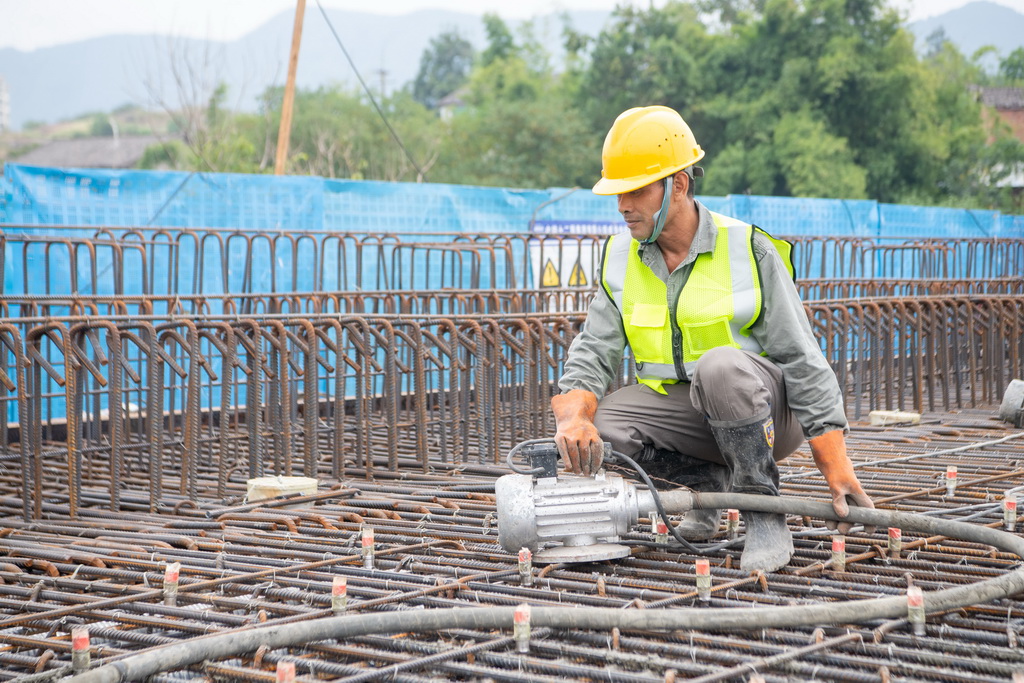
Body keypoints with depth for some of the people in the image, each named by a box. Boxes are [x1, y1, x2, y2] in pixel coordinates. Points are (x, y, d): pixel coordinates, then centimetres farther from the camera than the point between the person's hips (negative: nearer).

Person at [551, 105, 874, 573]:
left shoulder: (748, 250, -14)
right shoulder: (621, 258, 0)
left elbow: (803, 362, -14)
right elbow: (592, 356, -4)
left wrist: (838, 470, -19)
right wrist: (575, 418, -28)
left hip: (764, 407, -5)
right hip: (680, 409, 5)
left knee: (720, 365, -38)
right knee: (593, 427, -23)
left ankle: (763, 510, -20)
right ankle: (712, 479, 0)